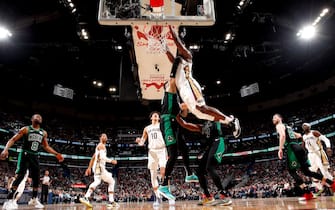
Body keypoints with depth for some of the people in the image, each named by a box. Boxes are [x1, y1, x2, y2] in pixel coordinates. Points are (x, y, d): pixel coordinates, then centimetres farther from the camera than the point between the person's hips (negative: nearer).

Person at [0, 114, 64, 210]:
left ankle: (34, 199, 21)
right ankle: (10, 200, -15)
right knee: (20, 175, -19)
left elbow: (46, 146, 18)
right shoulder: (25, 129, -3)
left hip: (35, 156, 5)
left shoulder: (44, 133, 10)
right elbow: (13, 140, -6)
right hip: (25, 154, -5)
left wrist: (56, 154, 12)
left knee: (36, 178, 6)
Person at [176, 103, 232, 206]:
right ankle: (208, 197, 17)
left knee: (209, 168, -25)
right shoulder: (202, 127, 28)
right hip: (208, 145, 8)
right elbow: (184, 124, 27)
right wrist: (177, 114, 18)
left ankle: (224, 197, -23)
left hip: (217, 142, -8)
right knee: (200, 172, 4)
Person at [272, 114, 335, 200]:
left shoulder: (279, 126, 1)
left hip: (292, 148, -9)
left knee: (292, 171, -3)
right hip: (299, 147, 9)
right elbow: (299, 135, 34)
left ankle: (307, 193, -10)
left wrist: (280, 149, -19)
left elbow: (283, 135, -18)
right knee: (306, 171, 12)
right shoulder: (288, 127, 30)